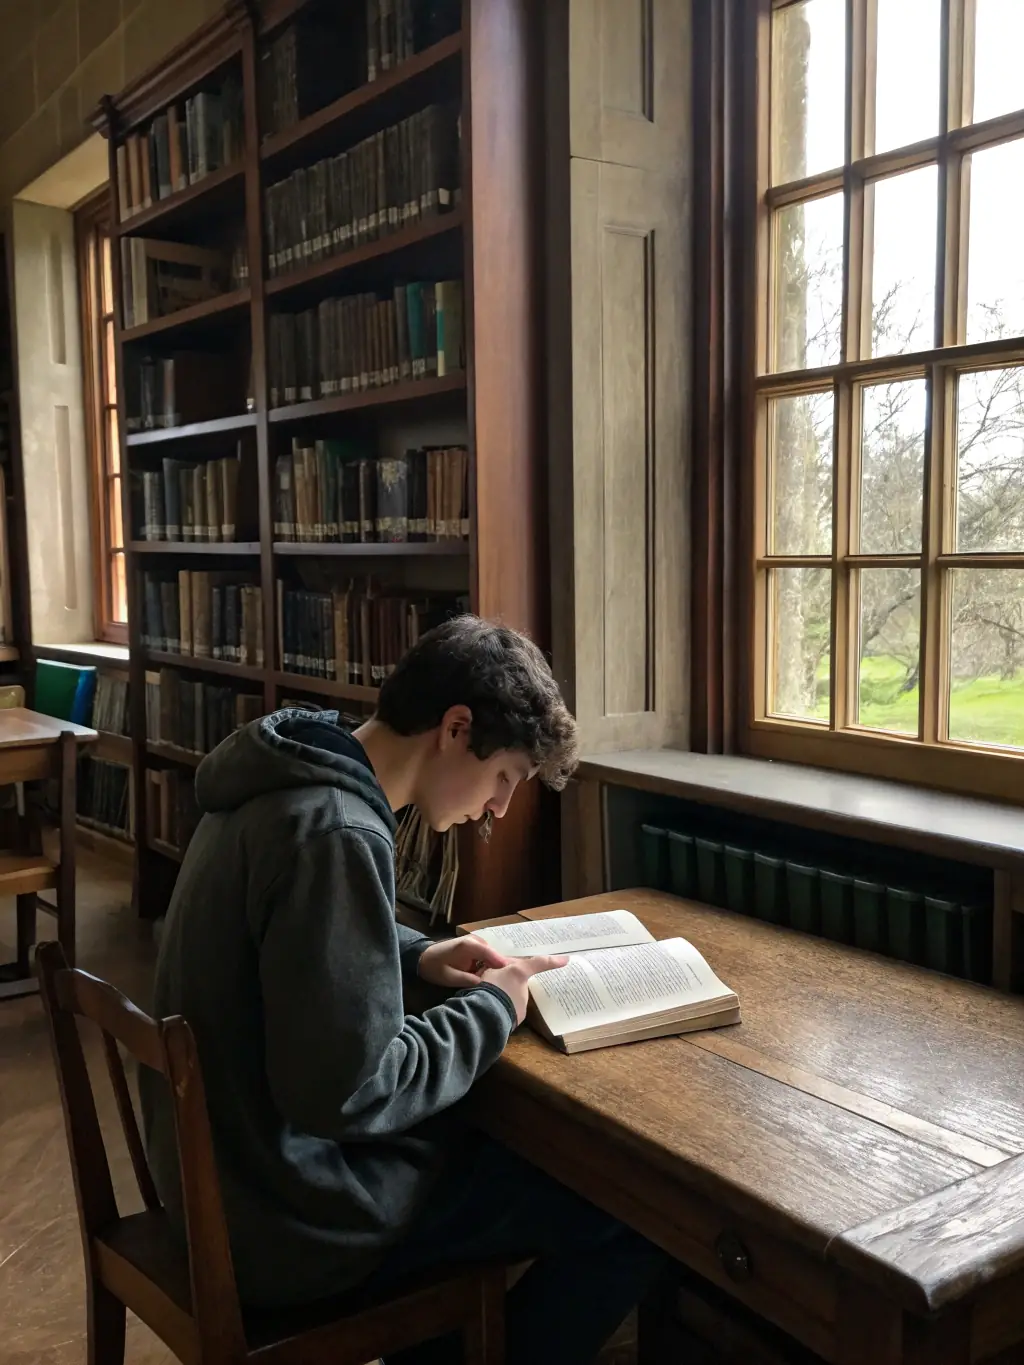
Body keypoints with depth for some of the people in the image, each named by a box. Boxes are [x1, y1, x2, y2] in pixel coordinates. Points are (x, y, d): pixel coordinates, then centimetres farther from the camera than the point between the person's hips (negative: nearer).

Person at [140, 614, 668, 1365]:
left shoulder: (286, 782, 2)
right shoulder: (337, 834, -28)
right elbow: (346, 1092, -29)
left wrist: (415, 954, 4)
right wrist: (491, 1010, -14)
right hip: (295, 1216, -9)